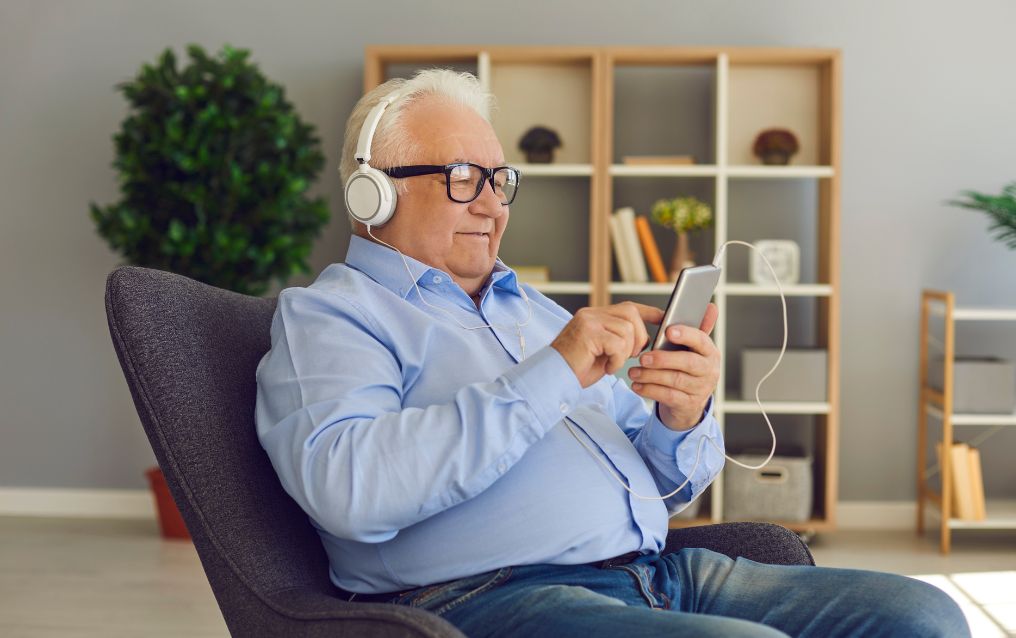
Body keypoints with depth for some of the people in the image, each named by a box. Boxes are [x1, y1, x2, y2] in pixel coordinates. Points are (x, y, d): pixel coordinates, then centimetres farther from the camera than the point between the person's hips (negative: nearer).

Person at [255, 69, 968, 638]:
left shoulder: (534, 307, 27)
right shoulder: (323, 315, 5)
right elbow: (348, 488, -17)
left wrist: (683, 421, 0)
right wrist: (552, 376, -15)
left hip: (657, 571, 7)